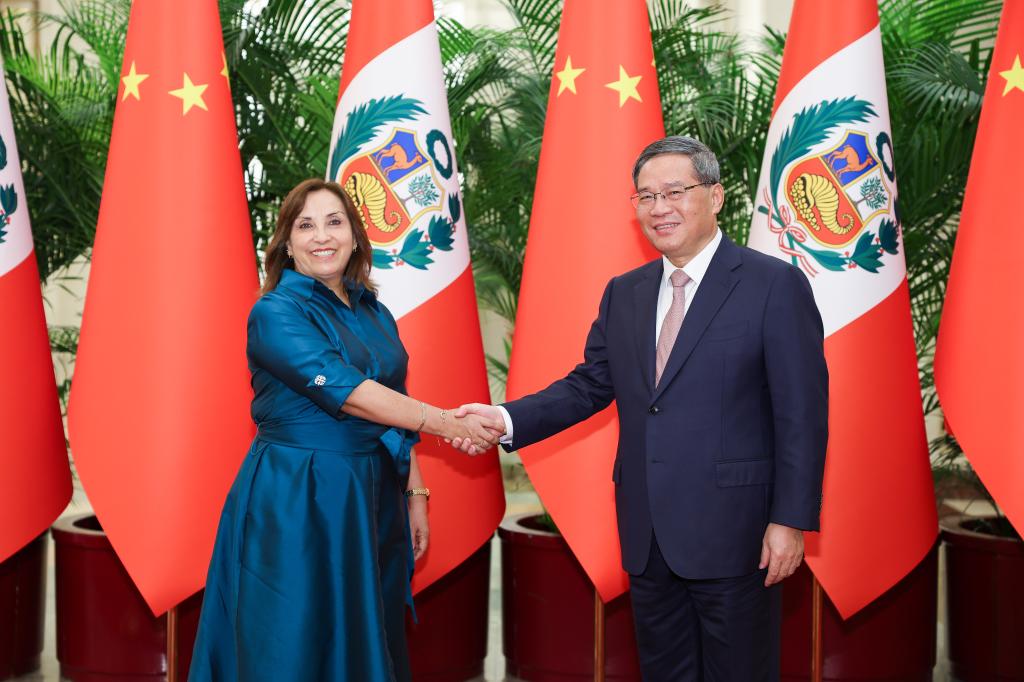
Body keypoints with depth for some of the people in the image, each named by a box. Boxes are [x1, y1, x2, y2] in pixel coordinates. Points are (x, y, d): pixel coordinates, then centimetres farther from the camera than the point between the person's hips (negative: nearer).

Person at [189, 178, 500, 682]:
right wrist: (445, 423, -20)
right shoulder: (275, 313, -9)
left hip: (370, 503, 6)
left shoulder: (375, 315, 11)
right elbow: (345, 392, -20)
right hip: (293, 503, -6)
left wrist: (415, 494, 9)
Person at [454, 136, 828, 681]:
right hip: (648, 534, 6)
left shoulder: (776, 286, -8)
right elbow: (589, 386, 10)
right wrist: (506, 420, -6)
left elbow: (802, 415, -10)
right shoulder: (623, 294, 11)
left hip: (731, 533, -6)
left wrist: (791, 519, -14)